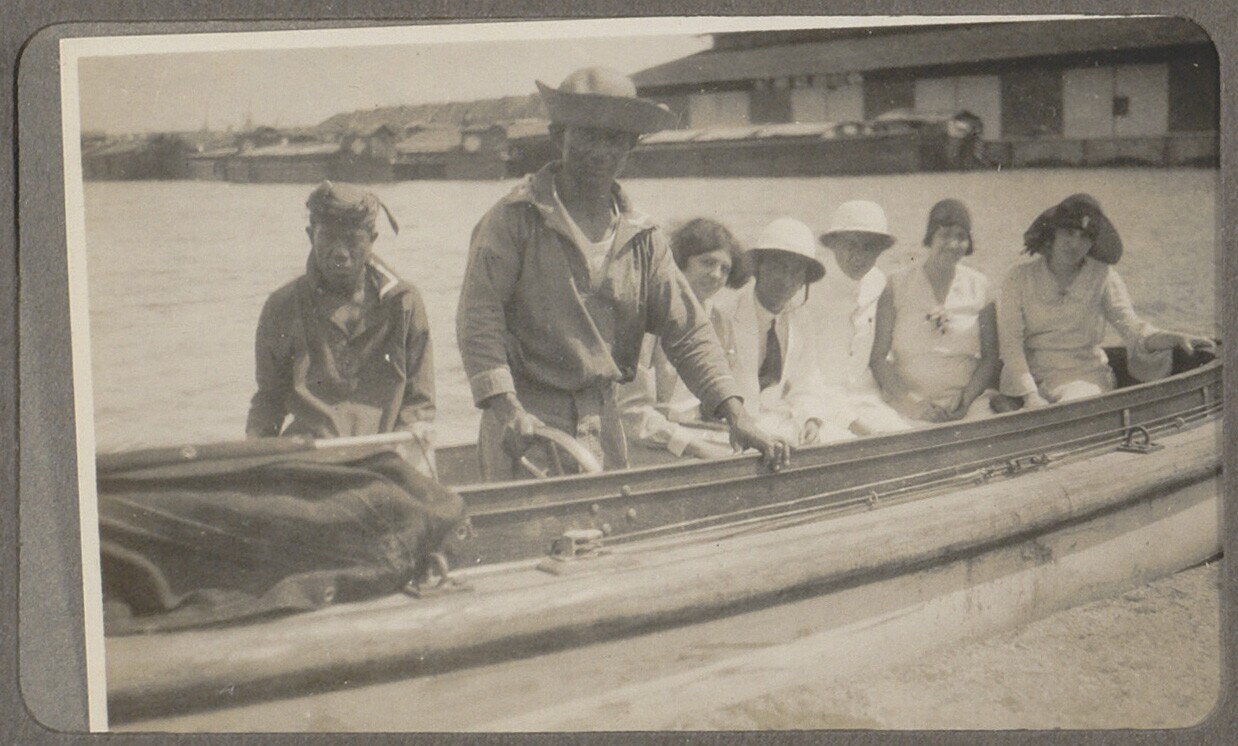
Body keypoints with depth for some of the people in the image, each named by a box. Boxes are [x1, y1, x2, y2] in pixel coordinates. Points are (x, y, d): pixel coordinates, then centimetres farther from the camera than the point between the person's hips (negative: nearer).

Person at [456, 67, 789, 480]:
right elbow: (478, 318, -11)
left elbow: (687, 331, 8)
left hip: (603, 421, 5)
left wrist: (736, 415, -3)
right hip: (526, 422, -5)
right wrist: (506, 408, -23)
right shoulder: (514, 218, -5)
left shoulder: (642, 237, 10)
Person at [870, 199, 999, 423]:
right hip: (910, 402, -2)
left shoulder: (979, 286, 11)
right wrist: (912, 403, -13)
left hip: (969, 399, 2)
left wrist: (965, 400, -8)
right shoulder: (898, 287, 5)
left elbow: (990, 357, 9)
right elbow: (877, 356, 0)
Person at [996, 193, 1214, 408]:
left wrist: (1175, 338, -24)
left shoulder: (1103, 277, 6)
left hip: (1084, 376, 1)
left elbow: (1131, 327, -4)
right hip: (1027, 378, -1)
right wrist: (1030, 396, -16)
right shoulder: (1020, 277, 2)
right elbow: (1010, 343, -4)